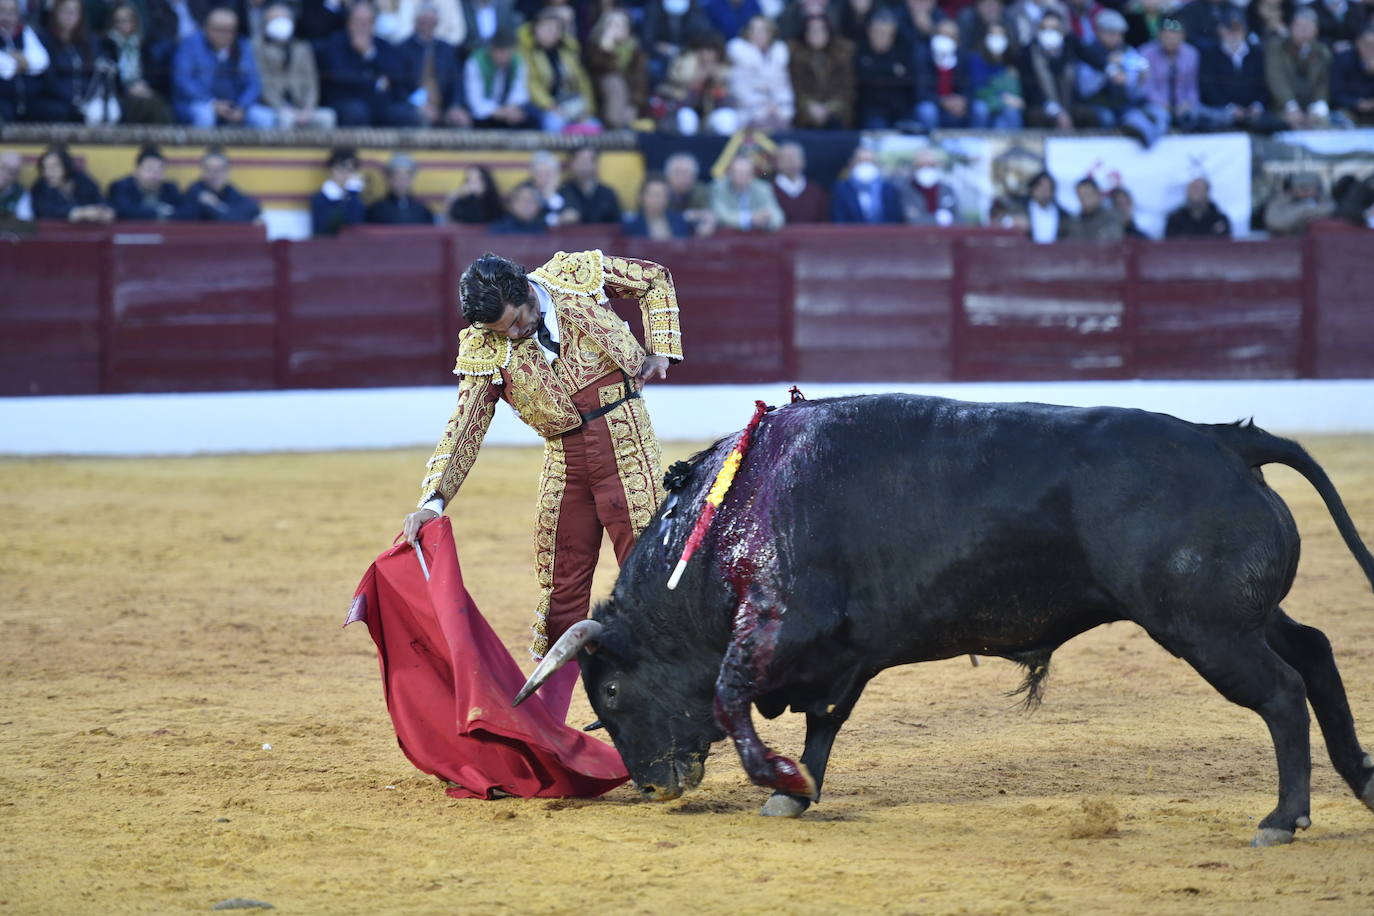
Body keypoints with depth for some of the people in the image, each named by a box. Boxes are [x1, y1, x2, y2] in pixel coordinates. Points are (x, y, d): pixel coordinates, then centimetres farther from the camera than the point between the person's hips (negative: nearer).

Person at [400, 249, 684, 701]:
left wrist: (661, 351, 1)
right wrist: (433, 499, -20)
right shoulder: (484, 350, -5)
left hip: (627, 447, -2)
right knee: (562, 590, 7)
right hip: (563, 461, 2)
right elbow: (464, 427, -8)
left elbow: (655, 278, 9)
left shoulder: (578, 275, -8)